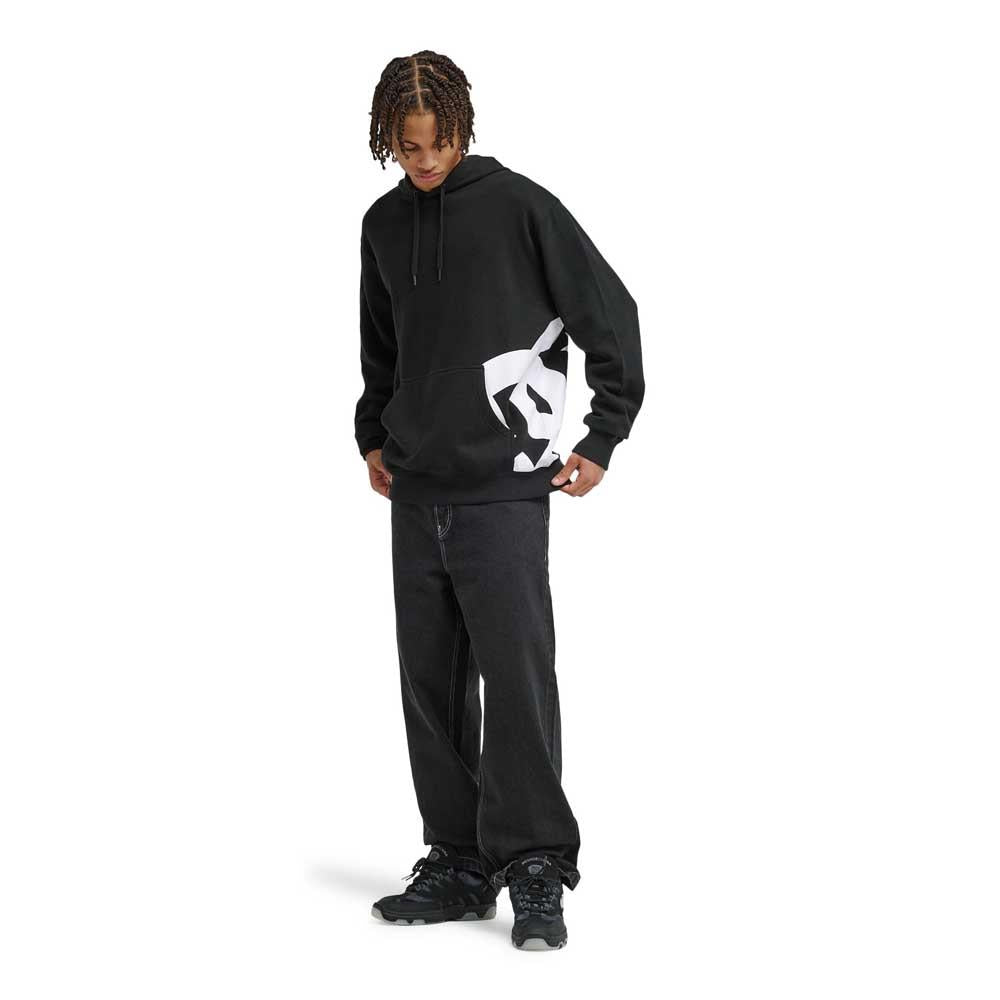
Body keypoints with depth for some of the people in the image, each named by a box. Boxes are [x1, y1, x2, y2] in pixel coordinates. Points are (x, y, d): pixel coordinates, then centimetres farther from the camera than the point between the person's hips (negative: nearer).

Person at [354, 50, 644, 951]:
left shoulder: (521, 206, -6)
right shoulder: (384, 225, 11)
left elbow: (612, 316, -3)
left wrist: (603, 439, -3)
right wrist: (374, 436, 16)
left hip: (504, 494, -6)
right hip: (416, 495, 6)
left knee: (517, 679, -8)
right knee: (431, 687, 8)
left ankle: (537, 872, -1)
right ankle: (458, 865, 17)